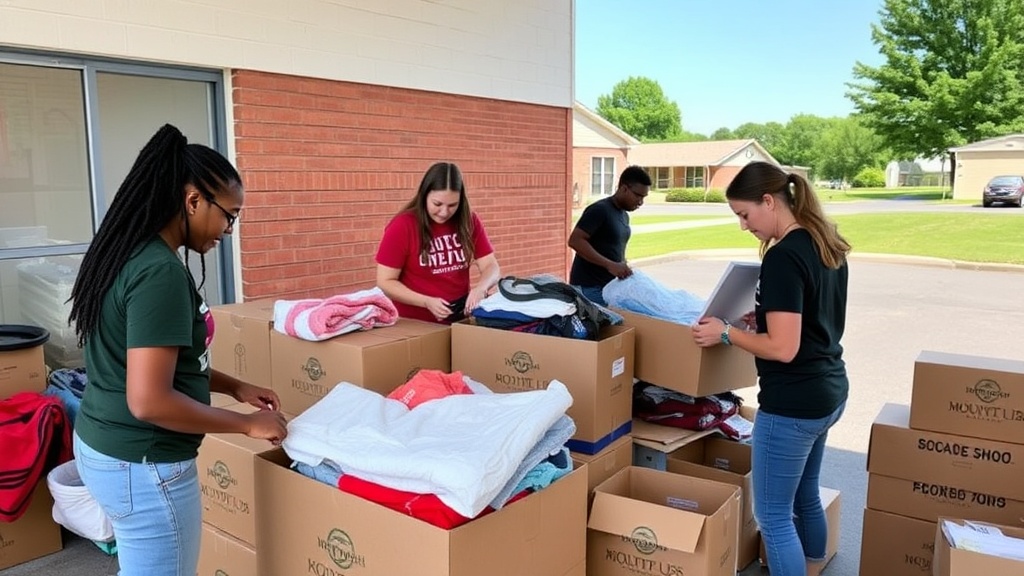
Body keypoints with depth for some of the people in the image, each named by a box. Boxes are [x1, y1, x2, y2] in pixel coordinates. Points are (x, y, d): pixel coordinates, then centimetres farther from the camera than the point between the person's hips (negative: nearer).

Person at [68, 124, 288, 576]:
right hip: (143, 465, -10)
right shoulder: (159, 271, -24)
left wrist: (234, 387, 13)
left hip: (101, 447, 10)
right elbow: (149, 400, -28)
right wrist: (247, 424, -17)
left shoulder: (127, 251, 6)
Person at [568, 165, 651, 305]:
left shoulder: (624, 216, 14)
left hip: (610, 287, 9)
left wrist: (623, 268, 5)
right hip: (589, 288, -9)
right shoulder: (599, 210, -13)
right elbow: (575, 241, -23)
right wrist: (609, 265, -26)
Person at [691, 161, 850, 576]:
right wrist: (766, 317, 15)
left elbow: (783, 348, -24)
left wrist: (726, 332, -12)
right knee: (806, 497, 24)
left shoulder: (782, 257, -22)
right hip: (829, 391, 10)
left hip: (793, 403, -10)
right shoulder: (828, 246, 7)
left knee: (772, 515, 3)